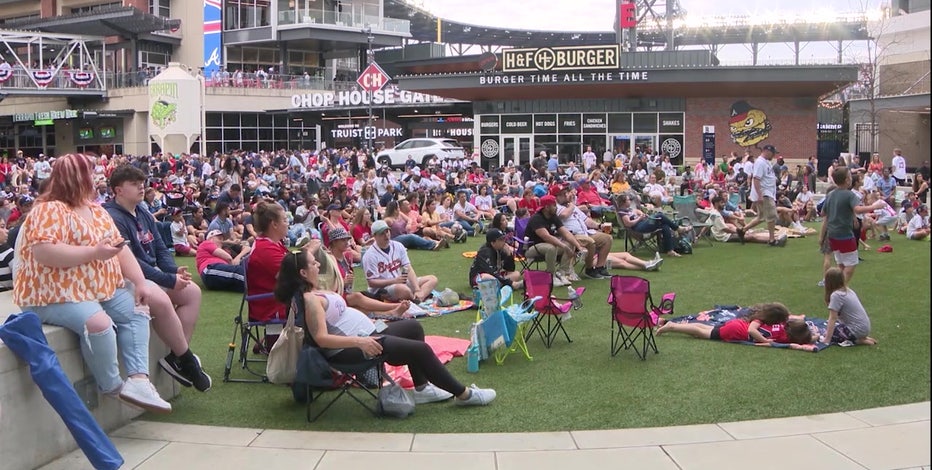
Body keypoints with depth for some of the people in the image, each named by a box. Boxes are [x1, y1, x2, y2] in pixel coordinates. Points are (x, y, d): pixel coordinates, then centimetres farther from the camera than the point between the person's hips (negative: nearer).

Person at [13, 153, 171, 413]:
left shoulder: (96, 211, 13)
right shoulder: (49, 211, -14)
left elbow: (121, 248, 10)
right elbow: (43, 253, -28)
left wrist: (139, 282, -3)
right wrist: (94, 252, -26)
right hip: (55, 295, -10)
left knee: (136, 310, -3)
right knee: (99, 323, -31)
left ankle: (138, 379, -14)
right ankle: (112, 388, -10)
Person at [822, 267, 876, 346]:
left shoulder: (836, 295, -16)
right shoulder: (848, 291, 9)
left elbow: (832, 318, -16)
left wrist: (827, 339, -12)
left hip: (857, 329, -9)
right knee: (828, 327, 19)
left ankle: (858, 340, -4)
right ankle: (861, 337, 11)